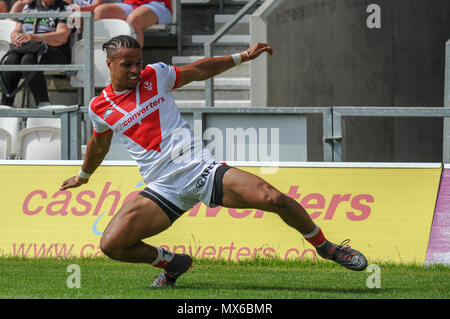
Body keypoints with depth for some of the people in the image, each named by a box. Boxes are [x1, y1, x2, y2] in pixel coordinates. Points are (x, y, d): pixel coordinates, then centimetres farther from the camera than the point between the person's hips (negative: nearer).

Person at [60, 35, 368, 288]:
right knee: (111, 244, -19)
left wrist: (243, 56, 15)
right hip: (164, 191, 1)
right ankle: (173, 263, 9)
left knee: (275, 198, -19)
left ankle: (326, 247, 7)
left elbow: (199, 71, 19)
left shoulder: (155, 75, 5)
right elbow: (99, 144, 29)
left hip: (201, 168, -1)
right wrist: (83, 176, 44)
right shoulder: (100, 108, 7)